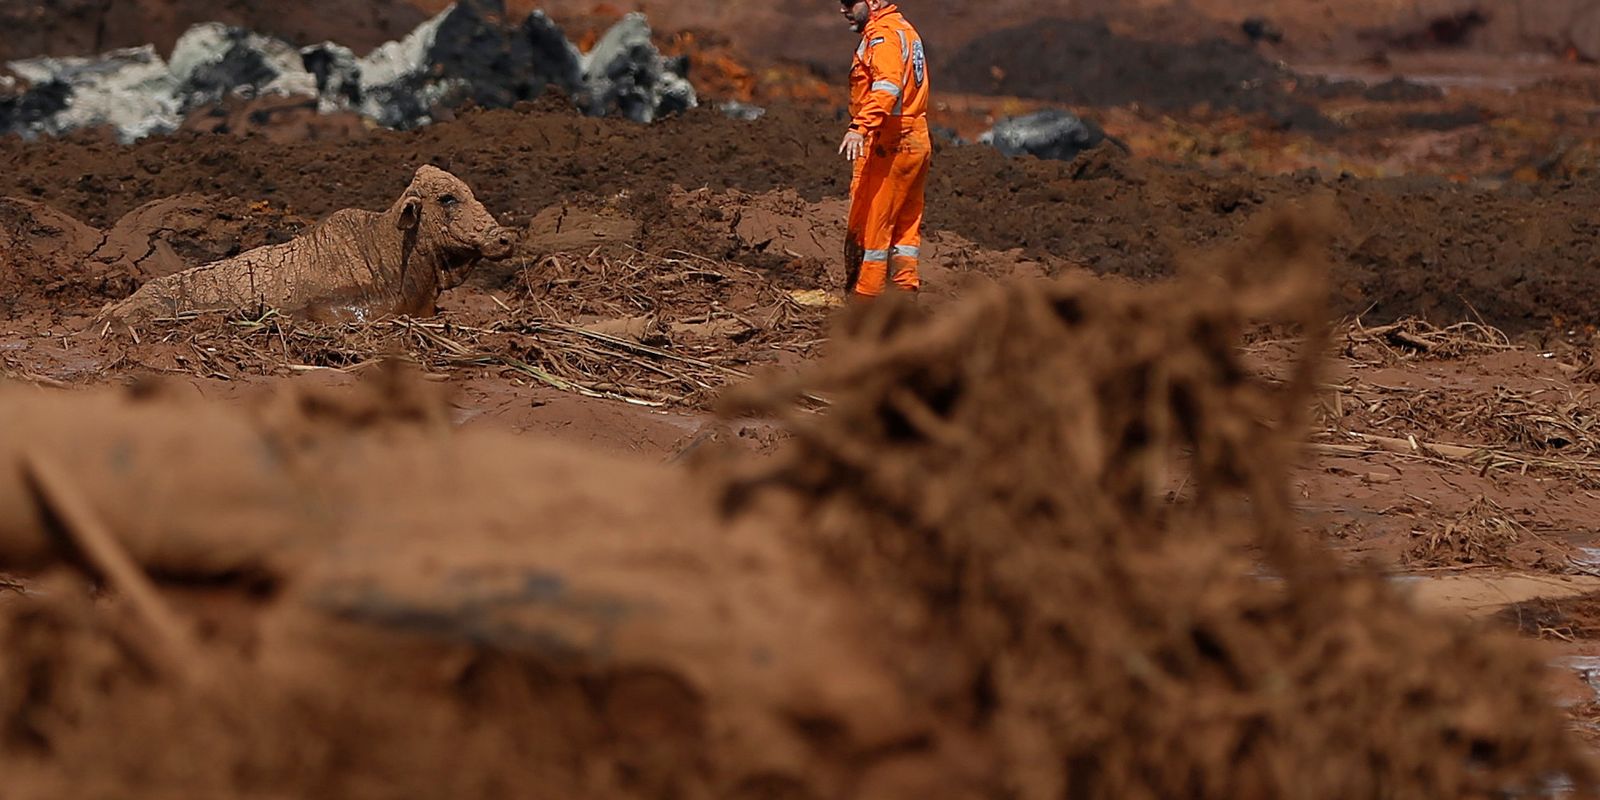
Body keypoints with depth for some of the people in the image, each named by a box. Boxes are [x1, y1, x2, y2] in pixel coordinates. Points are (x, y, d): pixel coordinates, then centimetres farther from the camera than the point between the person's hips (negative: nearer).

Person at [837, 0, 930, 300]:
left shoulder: (883, 34, -12)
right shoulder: (904, 29, 19)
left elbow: (888, 86, -29)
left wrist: (860, 128, -41)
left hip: (887, 147, -10)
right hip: (916, 143, 10)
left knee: (867, 227, -5)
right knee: (906, 225, 11)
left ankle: (864, 301, -4)